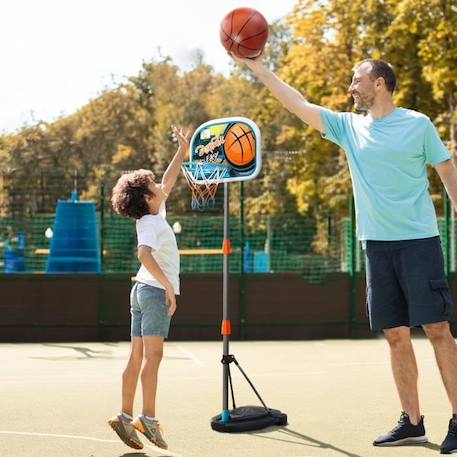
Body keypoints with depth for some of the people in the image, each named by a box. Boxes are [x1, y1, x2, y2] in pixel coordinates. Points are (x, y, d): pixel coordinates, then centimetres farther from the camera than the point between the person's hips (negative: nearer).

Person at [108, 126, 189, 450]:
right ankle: (148, 418, -12)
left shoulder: (154, 216, 13)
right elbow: (145, 253, -32)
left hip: (143, 290, 9)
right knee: (152, 355, -10)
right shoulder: (152, 223, -14)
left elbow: (169, 182, 26)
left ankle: (126, 417, 6)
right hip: (156, 291, -9)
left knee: (138, 357, 6)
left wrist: (183, 150, 28)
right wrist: (169, 286, -30)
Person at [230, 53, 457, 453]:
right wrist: (256, 66, 8)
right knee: (397, 336, 6)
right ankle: (412, 422, 13)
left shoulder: (417, 124, -1)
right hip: (377, 244, 5)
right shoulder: (349, 127, 9)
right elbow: (298, 104, 9)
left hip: (419, 240, -4)